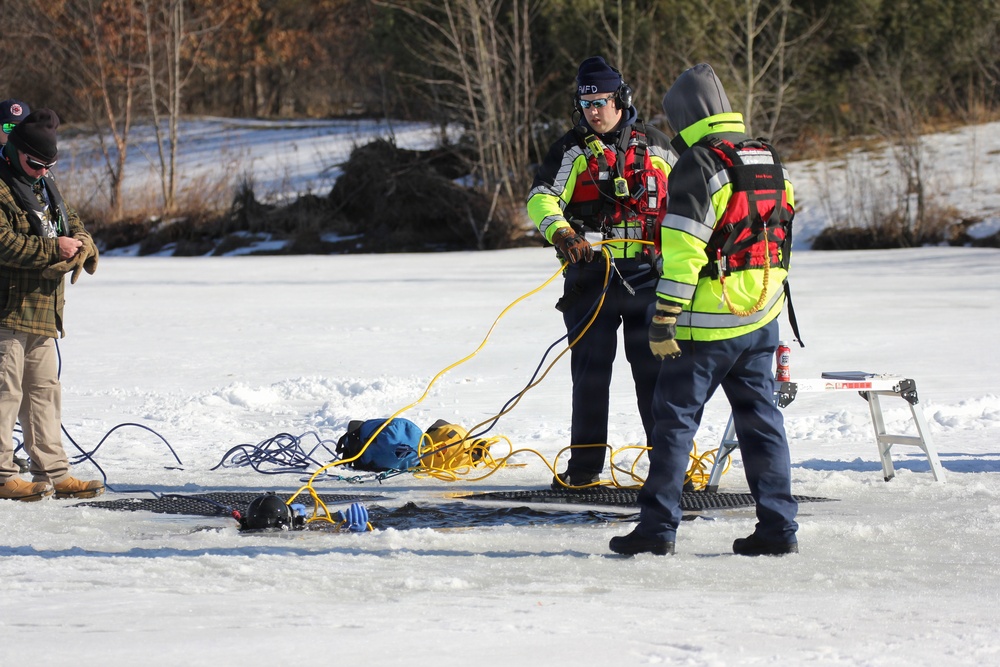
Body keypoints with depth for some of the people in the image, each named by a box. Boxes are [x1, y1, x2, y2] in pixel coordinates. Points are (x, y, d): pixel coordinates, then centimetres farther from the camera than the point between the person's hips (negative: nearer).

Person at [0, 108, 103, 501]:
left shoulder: (45, 187, 19)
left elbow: (73, 226, 20)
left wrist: (80, 246, -4)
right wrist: (53, 249, -21)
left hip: (43, 309, 9)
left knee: (44, 390, 11)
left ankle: (53, 473, 15)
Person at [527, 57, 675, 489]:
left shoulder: (655, 146, 11)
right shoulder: (572, 150, 4)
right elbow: (542, 197, -8)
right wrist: (560, 232, -27)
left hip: (647, 272, 1)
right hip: (591, 270, -1)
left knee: (655, 367, -1)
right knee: (590, 370, 3)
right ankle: (585, 466, 9)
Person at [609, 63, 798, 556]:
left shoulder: (697, 165, -14)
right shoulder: (767, 160, 12)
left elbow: (682, 251, -18)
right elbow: (783, 228, 20)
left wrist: (664, 321, -15)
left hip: (707, 321, -7)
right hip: (761, 319, 7)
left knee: (676, 417, 0)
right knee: (761, 418, 11)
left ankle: (658, 526, -1)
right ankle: (777, 527, 9)